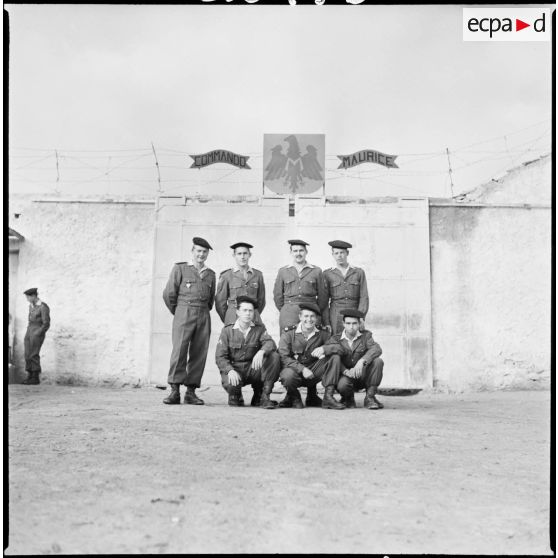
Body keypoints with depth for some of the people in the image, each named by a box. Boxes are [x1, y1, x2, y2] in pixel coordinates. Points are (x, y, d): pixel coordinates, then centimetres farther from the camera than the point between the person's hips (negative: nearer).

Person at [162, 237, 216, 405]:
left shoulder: (210, 274, 16)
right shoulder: (180, 268, 4)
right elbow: (168, 294, 5)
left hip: (203, 317, 4)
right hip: (183, 315, -4)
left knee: (199, 354, 0)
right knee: (179, 351, -13)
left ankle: (191, 392, 5)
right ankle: (174, 392, -12)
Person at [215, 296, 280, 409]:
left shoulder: (259, 329, 4)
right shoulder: (227, 330, -2)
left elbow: (270, 343, -15)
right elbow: (219, 357, -7)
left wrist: (261, 351, -39)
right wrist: (230, 371, -27)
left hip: (253, 369, 2)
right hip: (233, 369, -2)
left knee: (274, 357, -23)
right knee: (231, 384, -37)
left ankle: (264, 396, -16)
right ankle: (235, 396, 5)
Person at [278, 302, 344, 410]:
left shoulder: (322, 333, 2)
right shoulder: (289, 333, -5)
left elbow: (340, 347, -10)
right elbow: (283, 357, -13)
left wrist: (324, 349, -30)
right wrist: (302, 369, -24)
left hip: (313, 373, 3)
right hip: (295, 370, -3)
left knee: (335, 357, -17)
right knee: (287, 375, -39)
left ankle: (328, 396, -17)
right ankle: (293, 396, -2)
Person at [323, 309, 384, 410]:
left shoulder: (366, 335, 0)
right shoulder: (336, 339, -1)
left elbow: (377, 349, -20)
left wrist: (361, 361, -37)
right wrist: (345, 371, -31)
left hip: (363, 375, 2)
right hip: (346, 376, -1)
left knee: (378, 361, -25)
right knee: (342, 385, -36)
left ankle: (370, 397, -16)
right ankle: (348, 398, 3)